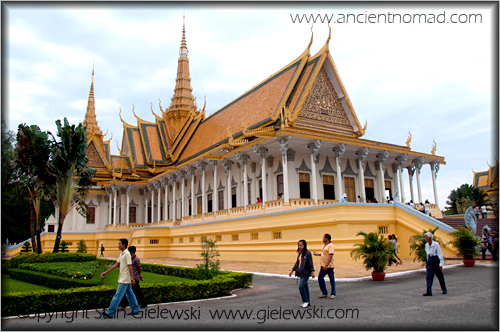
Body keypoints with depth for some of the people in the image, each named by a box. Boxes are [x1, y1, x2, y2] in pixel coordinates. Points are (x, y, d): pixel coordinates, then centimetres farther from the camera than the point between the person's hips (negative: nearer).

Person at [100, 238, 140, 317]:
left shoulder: (127, 254, -16)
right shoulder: (121, 254, 12)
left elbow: (130, 266, -18)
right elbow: (116, 264, 17)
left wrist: (132, 278, -19)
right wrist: (106, 272, 17)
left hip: (125, 280, -9)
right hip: (123, 279, 9)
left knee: (118, 295, -4)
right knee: (130, 294, 14)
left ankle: (110, 313, 1)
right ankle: (135, 310, 21)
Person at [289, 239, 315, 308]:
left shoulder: (308, 253, -12)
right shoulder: (300, 254, 11)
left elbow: (311, 263, -13)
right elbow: (297, 263, 18)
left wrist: (312, 272, -16)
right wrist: (292, 270, 16)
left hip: (306, 273, -8)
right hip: (301, 272, 8)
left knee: (301, 286, -14)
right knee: (305, 286, 13)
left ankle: (306, 301, -1)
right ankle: (307, 302, 21)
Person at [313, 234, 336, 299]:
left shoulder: (330, 245, -13)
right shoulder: (325, 246, 16)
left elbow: (330, 255, -22)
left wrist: (327, 265, -27)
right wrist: (318, 254, 19)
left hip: (329, 266, -9)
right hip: (323, 266, 9)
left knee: (332, 280, 2)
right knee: (320, 278, 5)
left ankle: (333, 294, 13)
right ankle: (324, 293, 14)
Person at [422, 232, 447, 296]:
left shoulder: (436, 244, -14)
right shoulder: (426, 245, 5)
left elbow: (440, 254, -12)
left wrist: (441, 263, -17)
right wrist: (427, 262, 18)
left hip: (436, 260, -5)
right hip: (430, 260, 5)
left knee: (440, 276, 10)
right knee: (428, 276, -6)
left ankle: (444, 289, 30)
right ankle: (429, 291, -8)